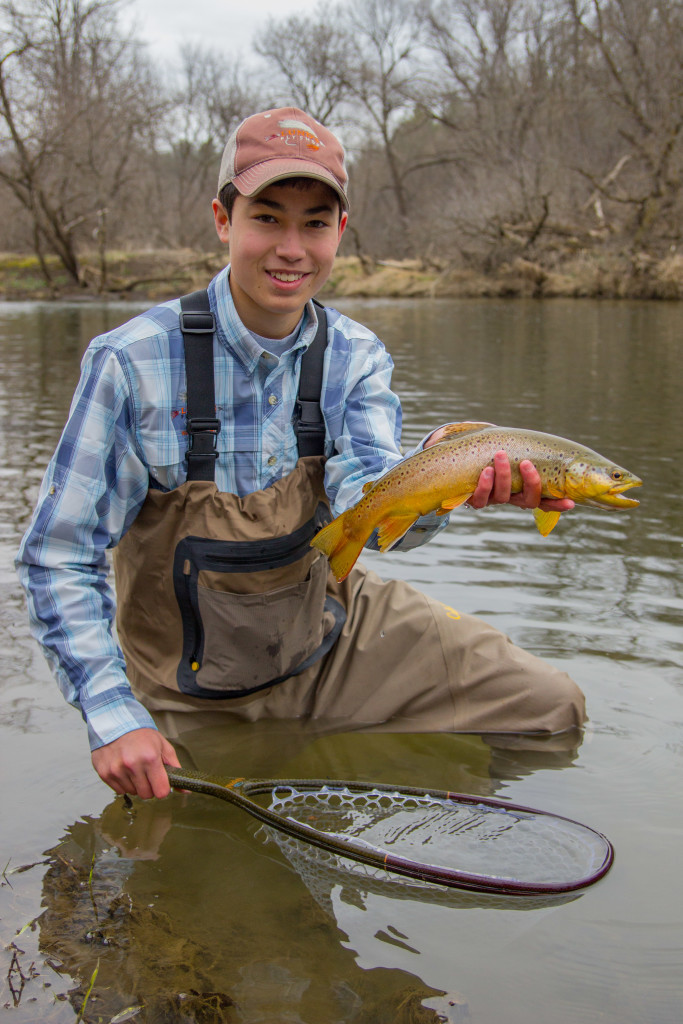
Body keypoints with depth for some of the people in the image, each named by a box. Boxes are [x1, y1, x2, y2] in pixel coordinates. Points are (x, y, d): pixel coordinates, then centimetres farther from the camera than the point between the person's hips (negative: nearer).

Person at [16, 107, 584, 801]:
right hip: (196, 700, -2)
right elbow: (57, 558, -14)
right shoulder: (133, 362, -18)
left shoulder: (354, 357, -6)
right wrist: (114, 717, -23)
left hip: (333, 637, 3)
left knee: (548, 706, -3)